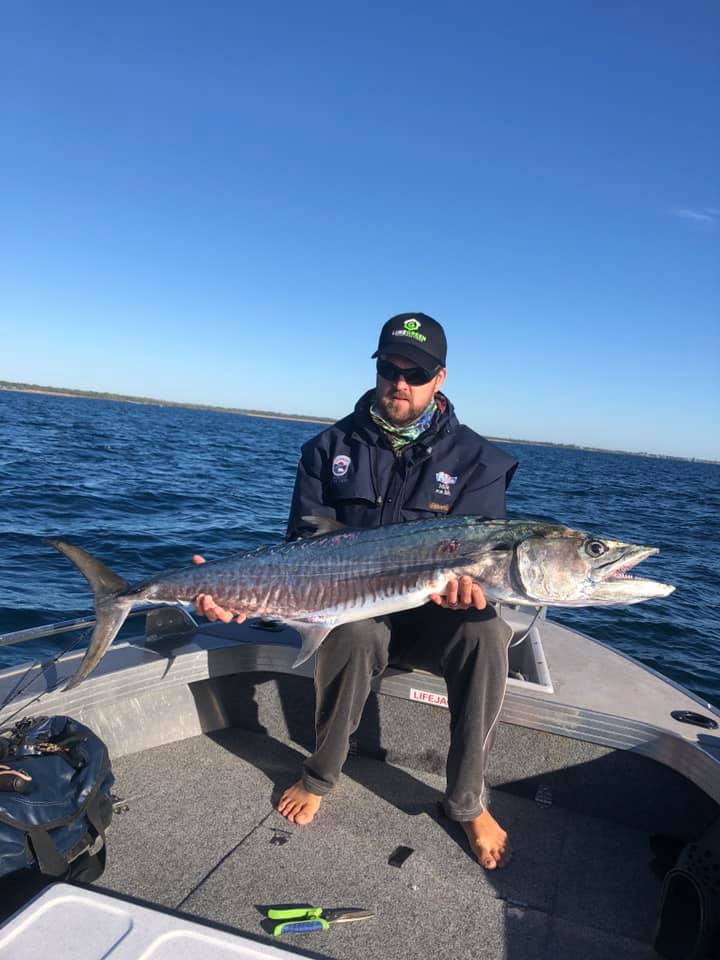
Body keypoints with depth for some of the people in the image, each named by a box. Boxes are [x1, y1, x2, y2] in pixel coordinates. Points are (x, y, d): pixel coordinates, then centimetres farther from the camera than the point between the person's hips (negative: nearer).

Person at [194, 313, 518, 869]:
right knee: (353, 632, -35)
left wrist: (467, 583, -38)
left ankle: (467, 802, -9)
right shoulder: (331, 448, 0)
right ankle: (321, 776, -4)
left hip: (434, 618, 1)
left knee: (485, 632, -31)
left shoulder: (476, 460, -4)